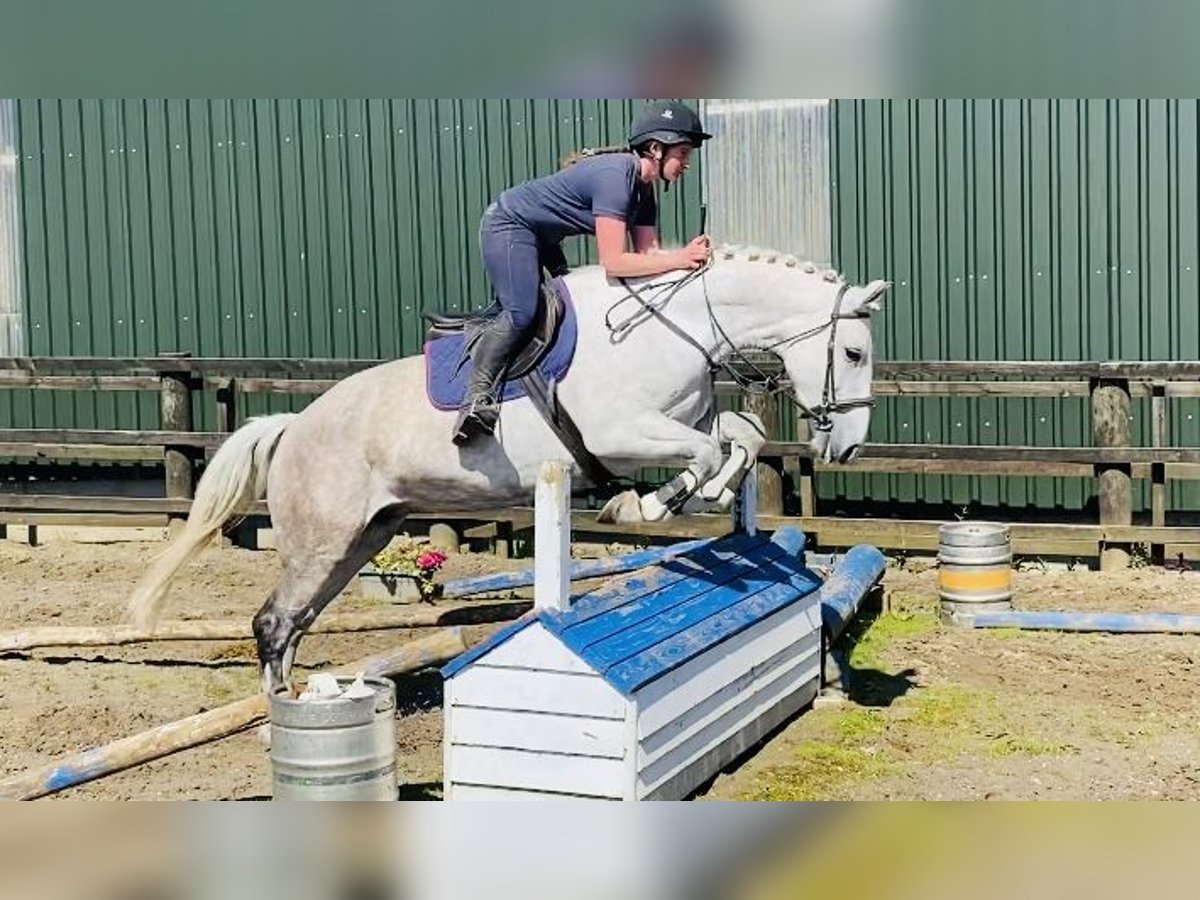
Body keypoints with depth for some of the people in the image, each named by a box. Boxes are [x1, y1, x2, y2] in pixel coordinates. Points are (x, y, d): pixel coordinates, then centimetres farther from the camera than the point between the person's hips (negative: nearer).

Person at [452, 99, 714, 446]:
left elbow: (647, 253, -3)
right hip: (508, 225, -11)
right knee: (521, 313, -24)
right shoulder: (616, 175, -29)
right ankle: (478, 396, -17)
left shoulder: (644, 189, 2)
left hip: (541, 236, 11)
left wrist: (689, 253, -21)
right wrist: (678, 260, -31)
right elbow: (614, 262, -33)